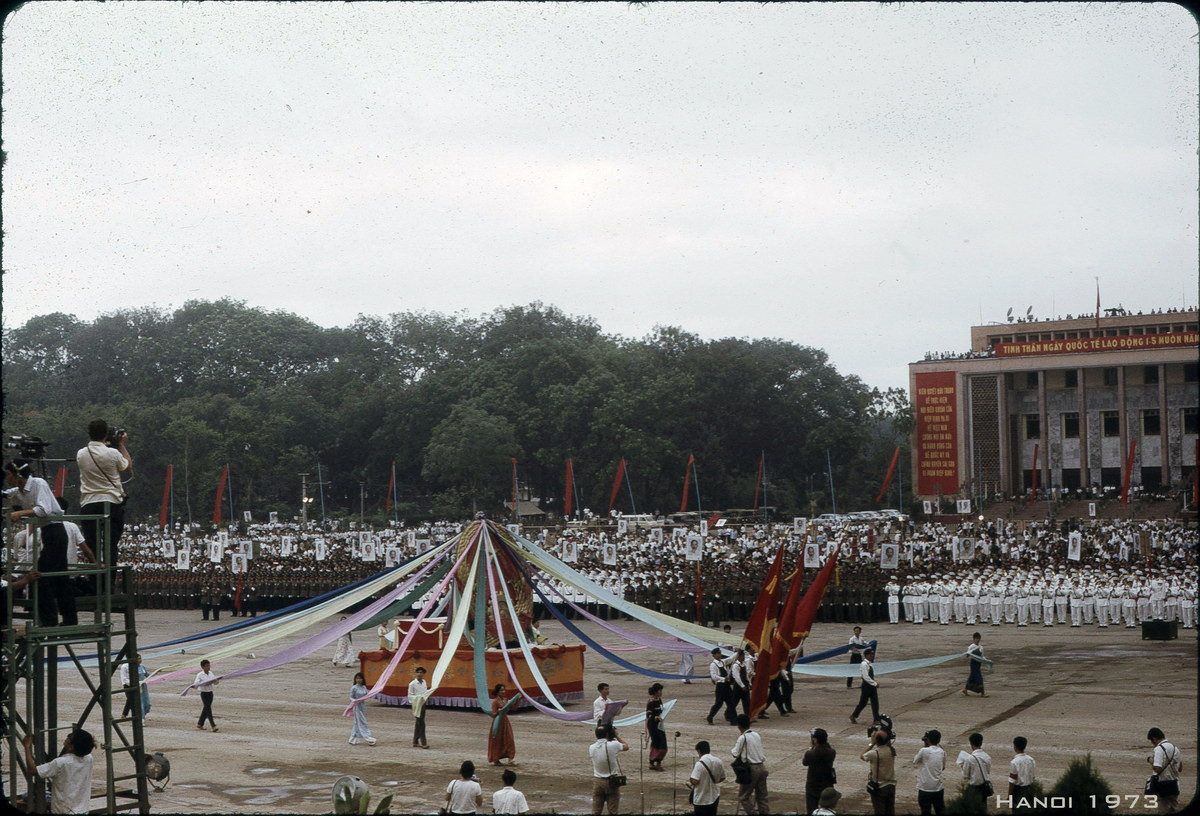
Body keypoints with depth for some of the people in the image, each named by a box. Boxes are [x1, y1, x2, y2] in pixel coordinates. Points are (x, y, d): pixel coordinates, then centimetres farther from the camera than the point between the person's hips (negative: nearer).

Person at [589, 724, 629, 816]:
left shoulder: (591, 748, -5)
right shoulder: (613, 745, -15)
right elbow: (626, 746, 4)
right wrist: (616, 736, 10)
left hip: (597, 781, 3)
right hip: (612, 782, -3)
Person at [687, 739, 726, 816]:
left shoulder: (700, 763, -20)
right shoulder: (718, 761, -1)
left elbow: (694, 781, -25)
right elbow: (722, 778, 9)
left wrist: (690, 779, -4)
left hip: (701, 800, -6)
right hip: (714, 797, 6)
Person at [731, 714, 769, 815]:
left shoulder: (742, 738, -11)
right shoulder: (757, 735, 8)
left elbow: (735, 754, -7)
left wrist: (733, 748, 12)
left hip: (752, 768, -6)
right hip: (762, 767, 6)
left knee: (743, 796, 6)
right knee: (762, 796, 11)